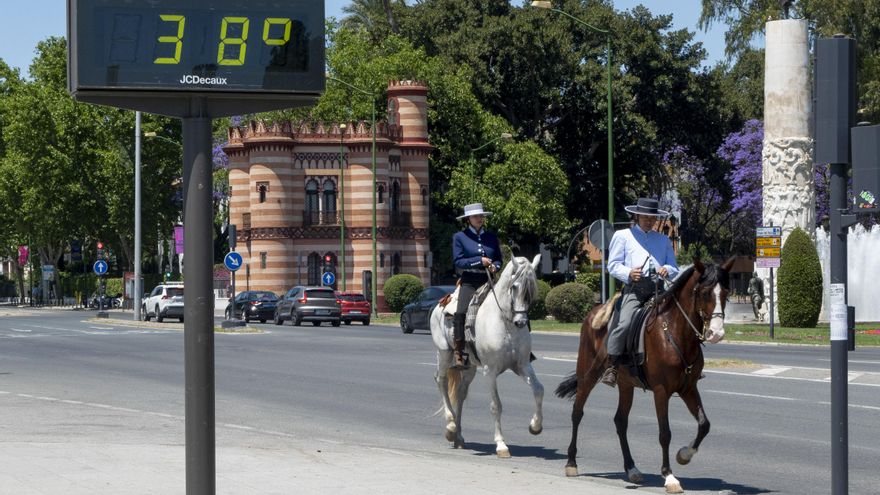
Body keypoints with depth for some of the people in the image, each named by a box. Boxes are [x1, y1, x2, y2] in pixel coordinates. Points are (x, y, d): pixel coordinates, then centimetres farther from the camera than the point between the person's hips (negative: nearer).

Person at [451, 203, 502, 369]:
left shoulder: (491, 237, 15)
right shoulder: (459, 237, 5)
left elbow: (499, 259, 19)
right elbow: (458, 261, -4)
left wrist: (495, 266, -4)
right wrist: (479, 261, -13)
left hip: (488, 281, 4)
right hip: (469, 282, -4)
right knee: (461, 313, -23)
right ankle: (459, 354, -20)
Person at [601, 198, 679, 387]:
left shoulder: (664, 240, 26)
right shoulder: (622, 236, 17)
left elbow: (674, 268, 21)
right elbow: (613, 265, 8)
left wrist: (667, 270, -4)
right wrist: (629, 273, -13)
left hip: (658, 288, 3)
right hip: (634, 288, -3)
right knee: (624, 323, -26)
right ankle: (611, 366, -20)